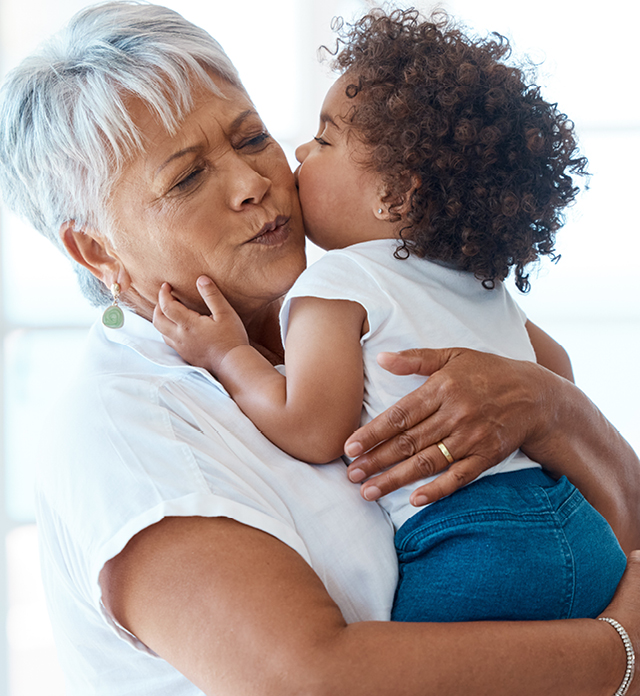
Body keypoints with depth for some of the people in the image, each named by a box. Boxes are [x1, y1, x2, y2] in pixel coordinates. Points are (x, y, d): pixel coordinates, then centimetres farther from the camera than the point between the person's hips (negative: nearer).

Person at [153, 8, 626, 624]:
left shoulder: (337, 284, -7)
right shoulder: (482, 284, 18)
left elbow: (313, 432, -16)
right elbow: (555, 370, 32)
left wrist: (227, 354, -3)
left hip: (478, 557, -9)